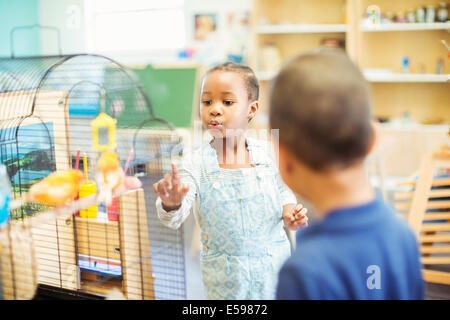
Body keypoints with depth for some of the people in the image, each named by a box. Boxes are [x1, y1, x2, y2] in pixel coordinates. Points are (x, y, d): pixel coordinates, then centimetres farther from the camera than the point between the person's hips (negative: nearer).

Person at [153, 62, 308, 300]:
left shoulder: (268, 153, -6)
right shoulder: (195, 163, -12)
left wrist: (289, 213, -11)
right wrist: (171, 204, -40)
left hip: (273, 263, 2)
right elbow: (174, 220, -19)